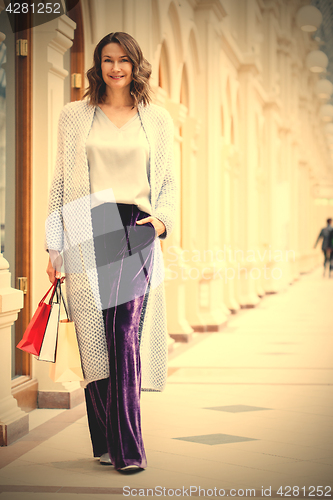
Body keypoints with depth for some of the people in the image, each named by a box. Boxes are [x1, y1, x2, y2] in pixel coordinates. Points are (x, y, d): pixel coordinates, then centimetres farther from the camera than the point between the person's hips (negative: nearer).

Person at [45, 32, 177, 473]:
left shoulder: (158, 120, 13)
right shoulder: (74, 117, 12)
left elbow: (169, 182, 16)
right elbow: (61, 183, 12)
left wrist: (162, 219, -4)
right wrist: (54, 246, 6)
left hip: (137, 232, 0)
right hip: (87, 235, 1)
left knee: (127, 338, -11)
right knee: (95, 339, -2)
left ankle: (128, 447, -9)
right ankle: (106, 442, 7)